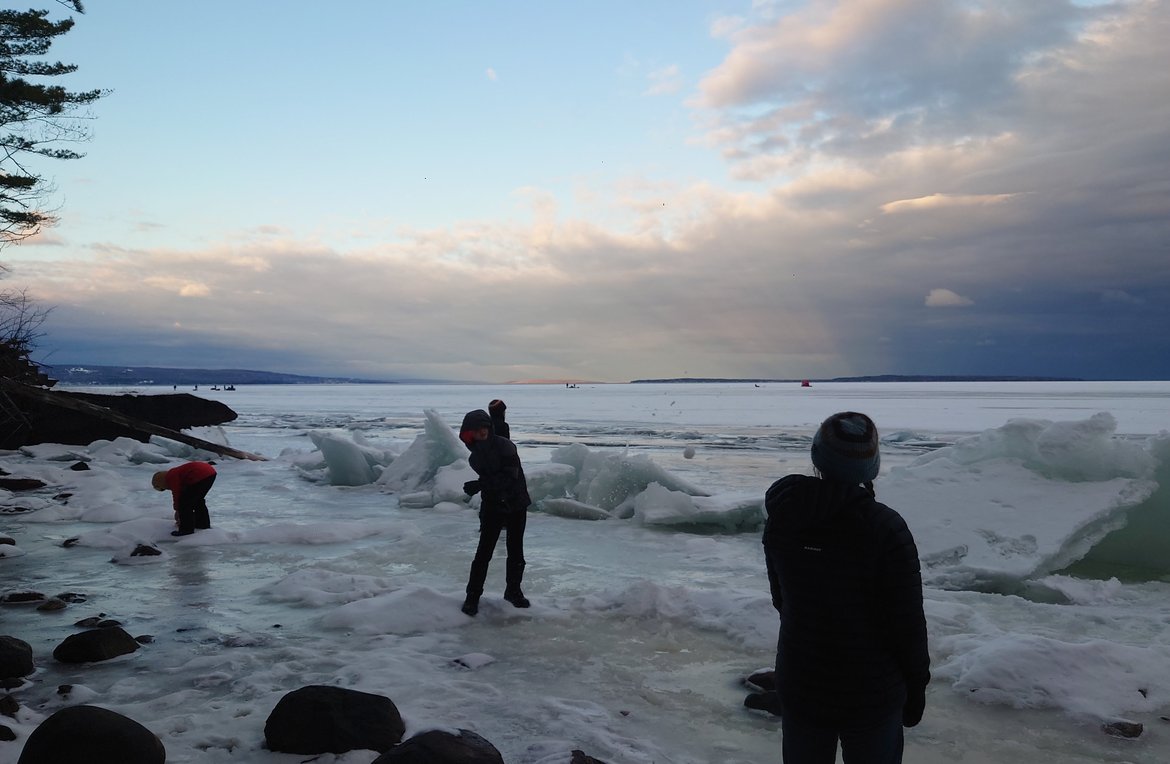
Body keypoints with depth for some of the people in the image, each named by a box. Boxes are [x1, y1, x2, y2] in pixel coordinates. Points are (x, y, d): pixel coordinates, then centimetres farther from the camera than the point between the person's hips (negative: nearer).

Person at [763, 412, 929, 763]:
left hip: (800, 685, 4)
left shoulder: (783, 518, -8)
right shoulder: (885, 529, -23)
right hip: (872, 694, -4)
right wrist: (917, 683, 0)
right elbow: (907, 620, -15)